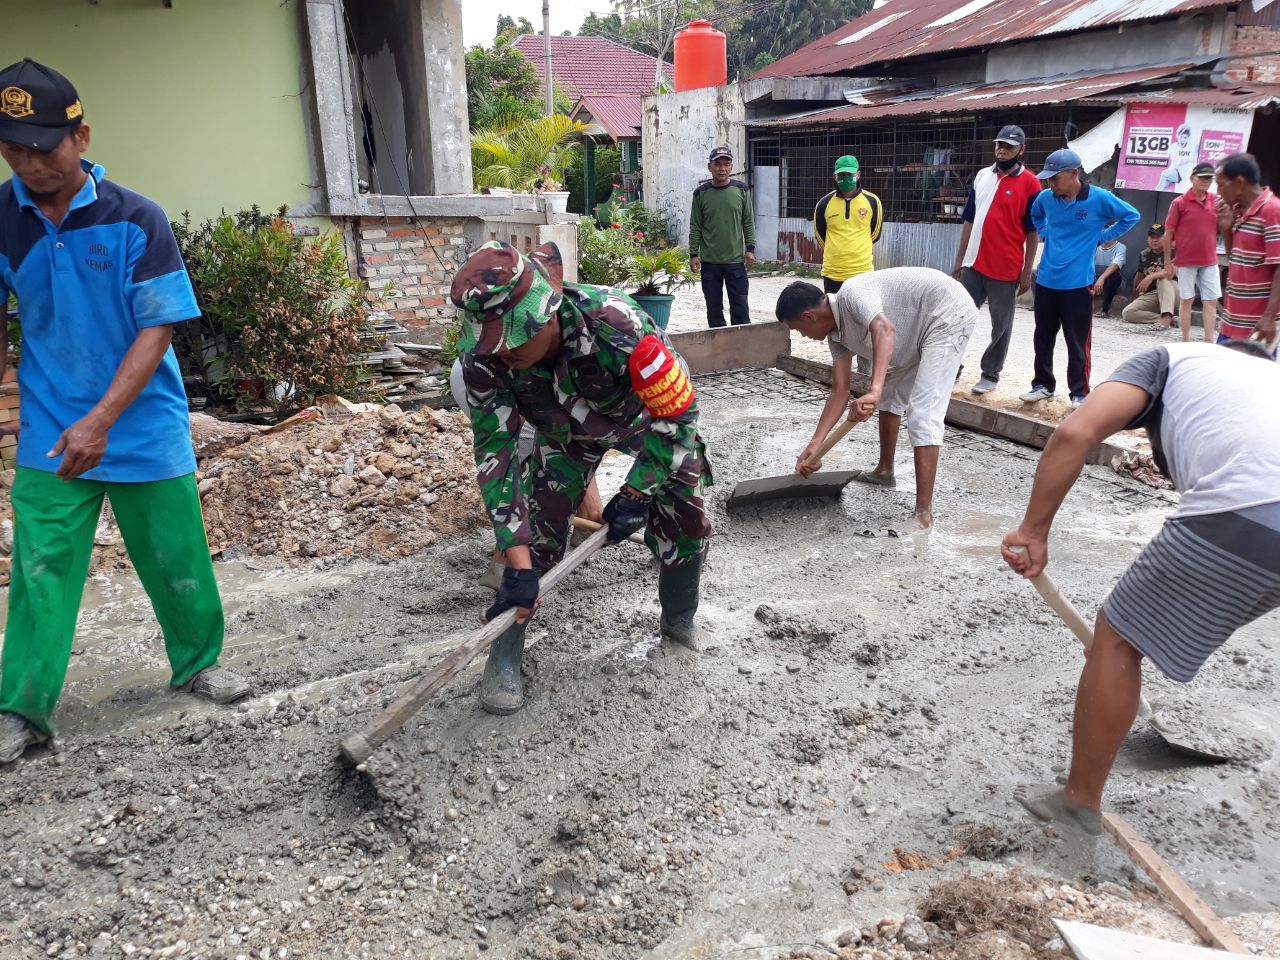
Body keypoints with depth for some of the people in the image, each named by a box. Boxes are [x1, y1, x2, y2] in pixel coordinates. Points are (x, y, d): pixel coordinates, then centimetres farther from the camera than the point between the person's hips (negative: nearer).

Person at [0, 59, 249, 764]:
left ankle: (199, 663, 32)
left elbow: (158, 330, -14)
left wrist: (100, 421, -20)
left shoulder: (135, 220, -11)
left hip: (145, 429, -1)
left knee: (176, 559, 10)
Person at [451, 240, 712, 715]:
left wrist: (635, 494, -24)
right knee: (538, 526, -9)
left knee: (685, 520, -3)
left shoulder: (616, 323, -44)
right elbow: (494, 451, -27)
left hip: (647, 412, -1)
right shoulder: (483, 355, -34)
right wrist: (518, 563, -32)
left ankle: (679, 621, 26)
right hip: (565, 429, 2)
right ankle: (504, 656, 7)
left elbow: (676, 414, -30)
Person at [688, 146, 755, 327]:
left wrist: (750, 248, -3)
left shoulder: (741, 190, 3)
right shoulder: (701, 193, 2)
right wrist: (693, 254, -1)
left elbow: (748, 222, 5)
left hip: (736, 260, 0)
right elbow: (695, 226, 4)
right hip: (709, 261, 1)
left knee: (740, 306, 1)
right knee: (714, 307, 6)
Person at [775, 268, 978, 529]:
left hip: (949, 313, -10)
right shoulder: (836, 332, 4)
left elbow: (884, 329, -43)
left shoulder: (850, 293, -23)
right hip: (925, 330, 10)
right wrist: (815, 444, -3)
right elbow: (840, 390, 3)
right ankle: (885, 471, 40)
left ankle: (924, 513, -16)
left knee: (922, 413, -17)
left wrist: (873, 390, -56)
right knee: (889, 395, 23)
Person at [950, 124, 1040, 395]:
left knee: (1001, 324, 6)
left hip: (1007, 269, -5)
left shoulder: (1030, 183, -5)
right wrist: (959, 260, 11)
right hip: (974, 264, 5)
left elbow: (1032, 232, -5)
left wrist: (1027, 272, -8)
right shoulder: (982, 176, 9)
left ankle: (991, 374, 16)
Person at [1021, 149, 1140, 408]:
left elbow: (1131, 216, 3)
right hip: (1045, 281, 4)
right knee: (1043, 338, 12)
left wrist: (1103, 238, 0)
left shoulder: (1099, 198, -10)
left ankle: (1080, 393, 13)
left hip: (1078, 283, -4)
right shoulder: (1046, 197, 0)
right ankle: (1043, 385, 27)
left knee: (1078, 343, 2)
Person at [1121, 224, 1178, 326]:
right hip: (1150, 296, 4)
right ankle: (1170, 319, -25)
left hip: (1171, 294, -4)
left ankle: (1166, 317, -48)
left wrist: (1151, 277, -35)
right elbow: (1139, 276, 20)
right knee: (1127, 312, -21)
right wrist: (1135, 299, 22)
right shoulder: (1144, 255, 9)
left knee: (1163, 278, -36)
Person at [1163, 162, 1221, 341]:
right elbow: (1168, 234, -4)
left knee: (1211, 301, 2)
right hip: (1185, 261, -4)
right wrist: (1168, 262, -6)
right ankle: (1185, 342, 12)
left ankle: (1209, 343, 7)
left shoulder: (1216, 201, 6)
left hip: (1210, 261, 4)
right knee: (1186, 300, 4)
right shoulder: (1179, 202, -5)